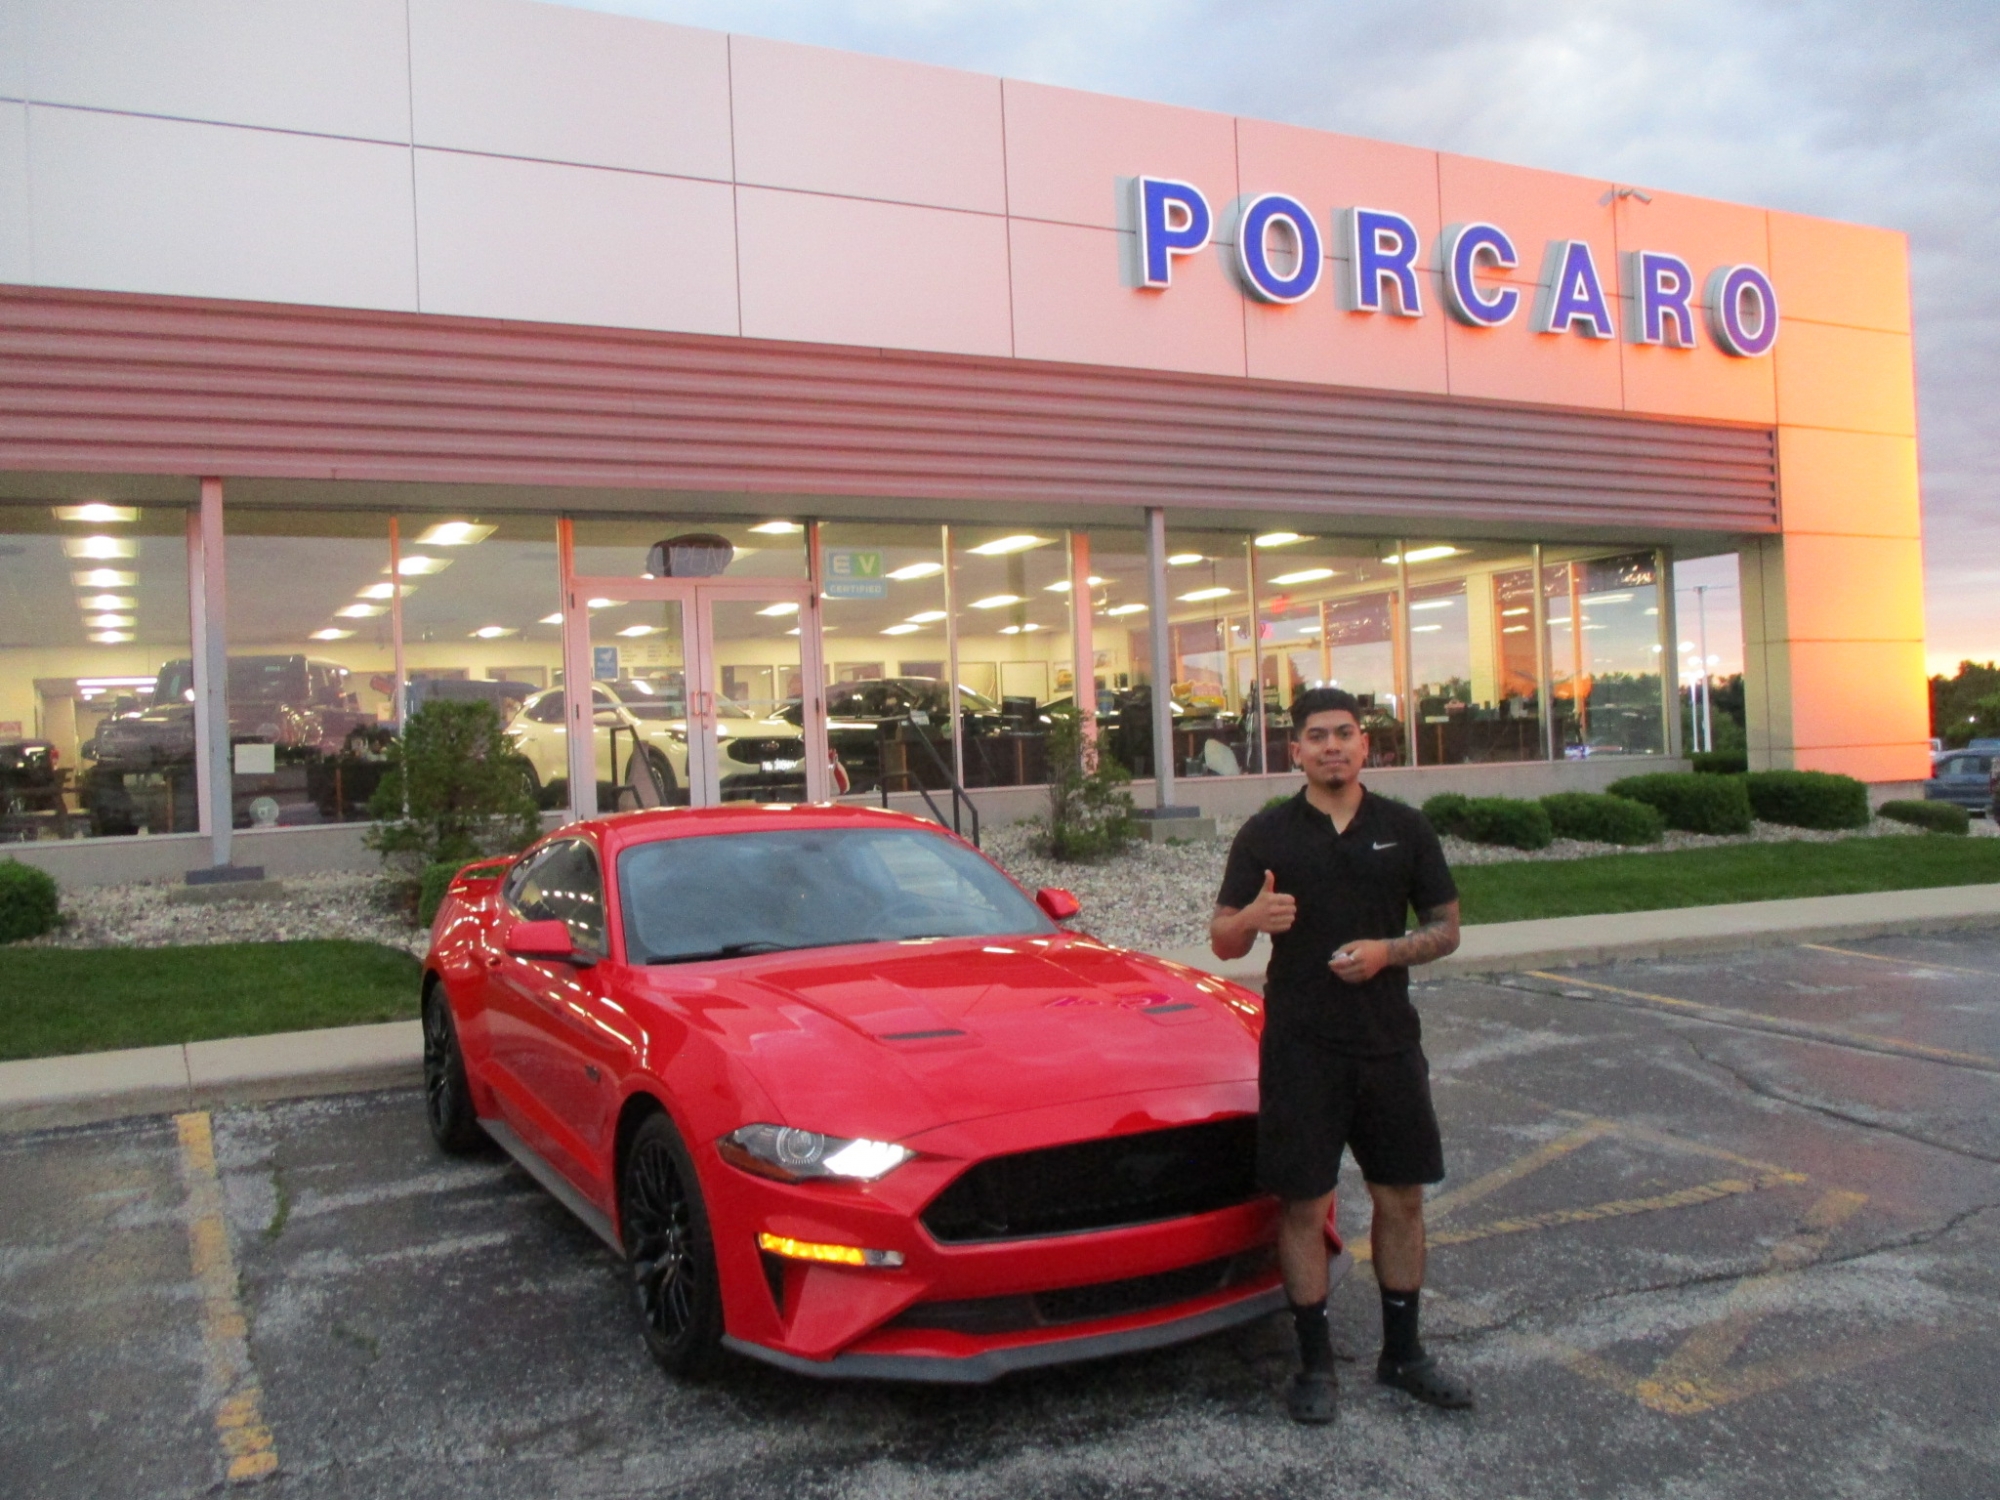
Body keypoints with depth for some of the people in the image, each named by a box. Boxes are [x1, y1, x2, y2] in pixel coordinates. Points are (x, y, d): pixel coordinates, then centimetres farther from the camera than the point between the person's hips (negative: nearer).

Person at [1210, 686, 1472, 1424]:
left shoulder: (1404, 828, 6)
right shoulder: (1267, 833, 1)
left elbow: (1446, 927, 8)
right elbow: (1223, 942, 1)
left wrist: (1389, 952, -12)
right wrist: (1251, 918, -22)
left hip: (1389, 1040, 2)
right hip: (1300, 1045, -2)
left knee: (1402, 1198, 10)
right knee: (1303, 1205, 1)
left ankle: (1402, 1352, 26)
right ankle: (1315, 1361, 15)